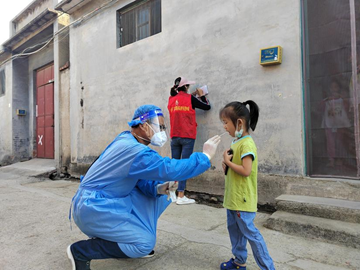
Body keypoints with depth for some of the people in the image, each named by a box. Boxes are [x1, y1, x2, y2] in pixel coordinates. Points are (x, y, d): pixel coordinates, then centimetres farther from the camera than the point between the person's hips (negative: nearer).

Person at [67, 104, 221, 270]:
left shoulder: (126, 139, 3)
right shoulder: (134, 150, -28)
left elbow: (139, 177, 7)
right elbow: (171, 170, -29)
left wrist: (158, 188, -10)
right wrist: (205, 156, -19)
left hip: (104, 200, 9)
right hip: (93, 207, -9)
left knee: (157, 195, 8)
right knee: (145, 243, -7)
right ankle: (80, 251, 1)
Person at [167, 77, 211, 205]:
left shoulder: (171, 99, 8)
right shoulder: (190, 98, -5)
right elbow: (207, 107, 4)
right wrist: (201, 95, 19)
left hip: (174, 137, 5)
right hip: (187, 137, -5)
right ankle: (181, 196, -4)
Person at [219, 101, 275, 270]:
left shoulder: (246, 144, -20)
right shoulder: (236, 142, 9)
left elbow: (246, 171, -26)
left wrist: (228, 162, -16)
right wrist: (227, 163, -1)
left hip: (242, 199, -10)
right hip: (233, 198, 10)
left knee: (250, 233, 2)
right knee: (234, 229, 19)